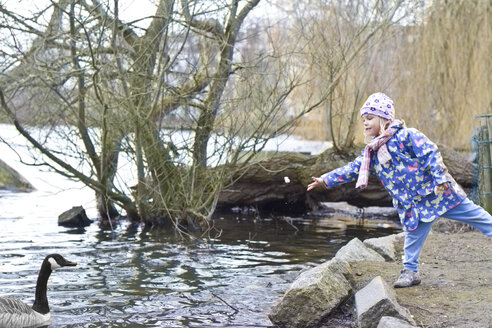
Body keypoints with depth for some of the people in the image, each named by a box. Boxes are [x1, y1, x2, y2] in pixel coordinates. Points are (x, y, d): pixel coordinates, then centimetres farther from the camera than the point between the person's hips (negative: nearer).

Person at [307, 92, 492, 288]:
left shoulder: (405, 136, -13)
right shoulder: (372, 152, 8)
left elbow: (430, 153, -15)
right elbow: (353, 169, 12)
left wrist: (441, 178, -22)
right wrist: (325, 180, 6)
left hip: (437, 191, -6)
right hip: (413, 204, 6)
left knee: (475, 215, 1)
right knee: (413, 235, 8)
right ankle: (410, 272, 18)